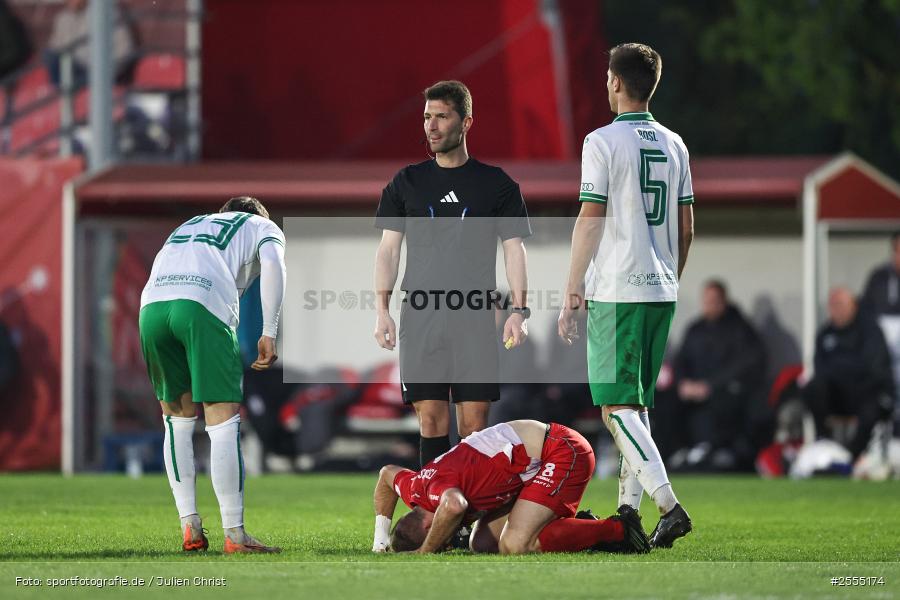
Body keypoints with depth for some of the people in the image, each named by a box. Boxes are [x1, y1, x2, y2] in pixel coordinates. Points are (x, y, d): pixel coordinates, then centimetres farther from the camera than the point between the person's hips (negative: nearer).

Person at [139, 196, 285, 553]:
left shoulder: (188, 227, 41)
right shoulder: (263, 227, 27)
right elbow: (272, 263, 4)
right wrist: (269, 333, 2)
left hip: (152, 306, 4)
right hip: (205, 306, -4)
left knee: (177, 417, 17)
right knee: (223, 420, -2)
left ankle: (190, 527, 12)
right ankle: (234, 535, -5)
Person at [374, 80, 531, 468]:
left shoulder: (496, 184, 6)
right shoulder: (407, 182, 10)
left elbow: (514, 249, 5)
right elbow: (388, 248, 10)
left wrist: (518, 311, -6)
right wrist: (382, 310, 0)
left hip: (475, 318, -1)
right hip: (420, 318, 1)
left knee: (474, 422, -3)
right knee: (431, 421, -3)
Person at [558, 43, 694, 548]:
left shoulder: (603, 142, -9)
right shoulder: (674, 145, 11)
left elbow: (591, 220, -12)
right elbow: (686, 226, 14)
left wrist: (572, 292, -7)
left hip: (615, 292, -7)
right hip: (661, 291, 7)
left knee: (618, 407, -6)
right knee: (637, 403, 15)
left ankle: (669, 505, -19)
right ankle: (628, 511, 16)